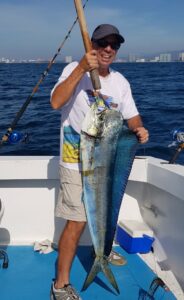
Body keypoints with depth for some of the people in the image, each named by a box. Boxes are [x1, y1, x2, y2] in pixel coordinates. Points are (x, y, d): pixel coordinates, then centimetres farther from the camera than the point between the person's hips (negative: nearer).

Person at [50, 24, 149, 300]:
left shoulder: (120, 81, 4)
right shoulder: (74, 70, -12)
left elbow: (132, 115, 7)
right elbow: (56, 102, -29)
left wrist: (139, 130, -16)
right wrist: (81, 68, -35)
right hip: (76, 161, -6)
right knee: (77, 222, -8)